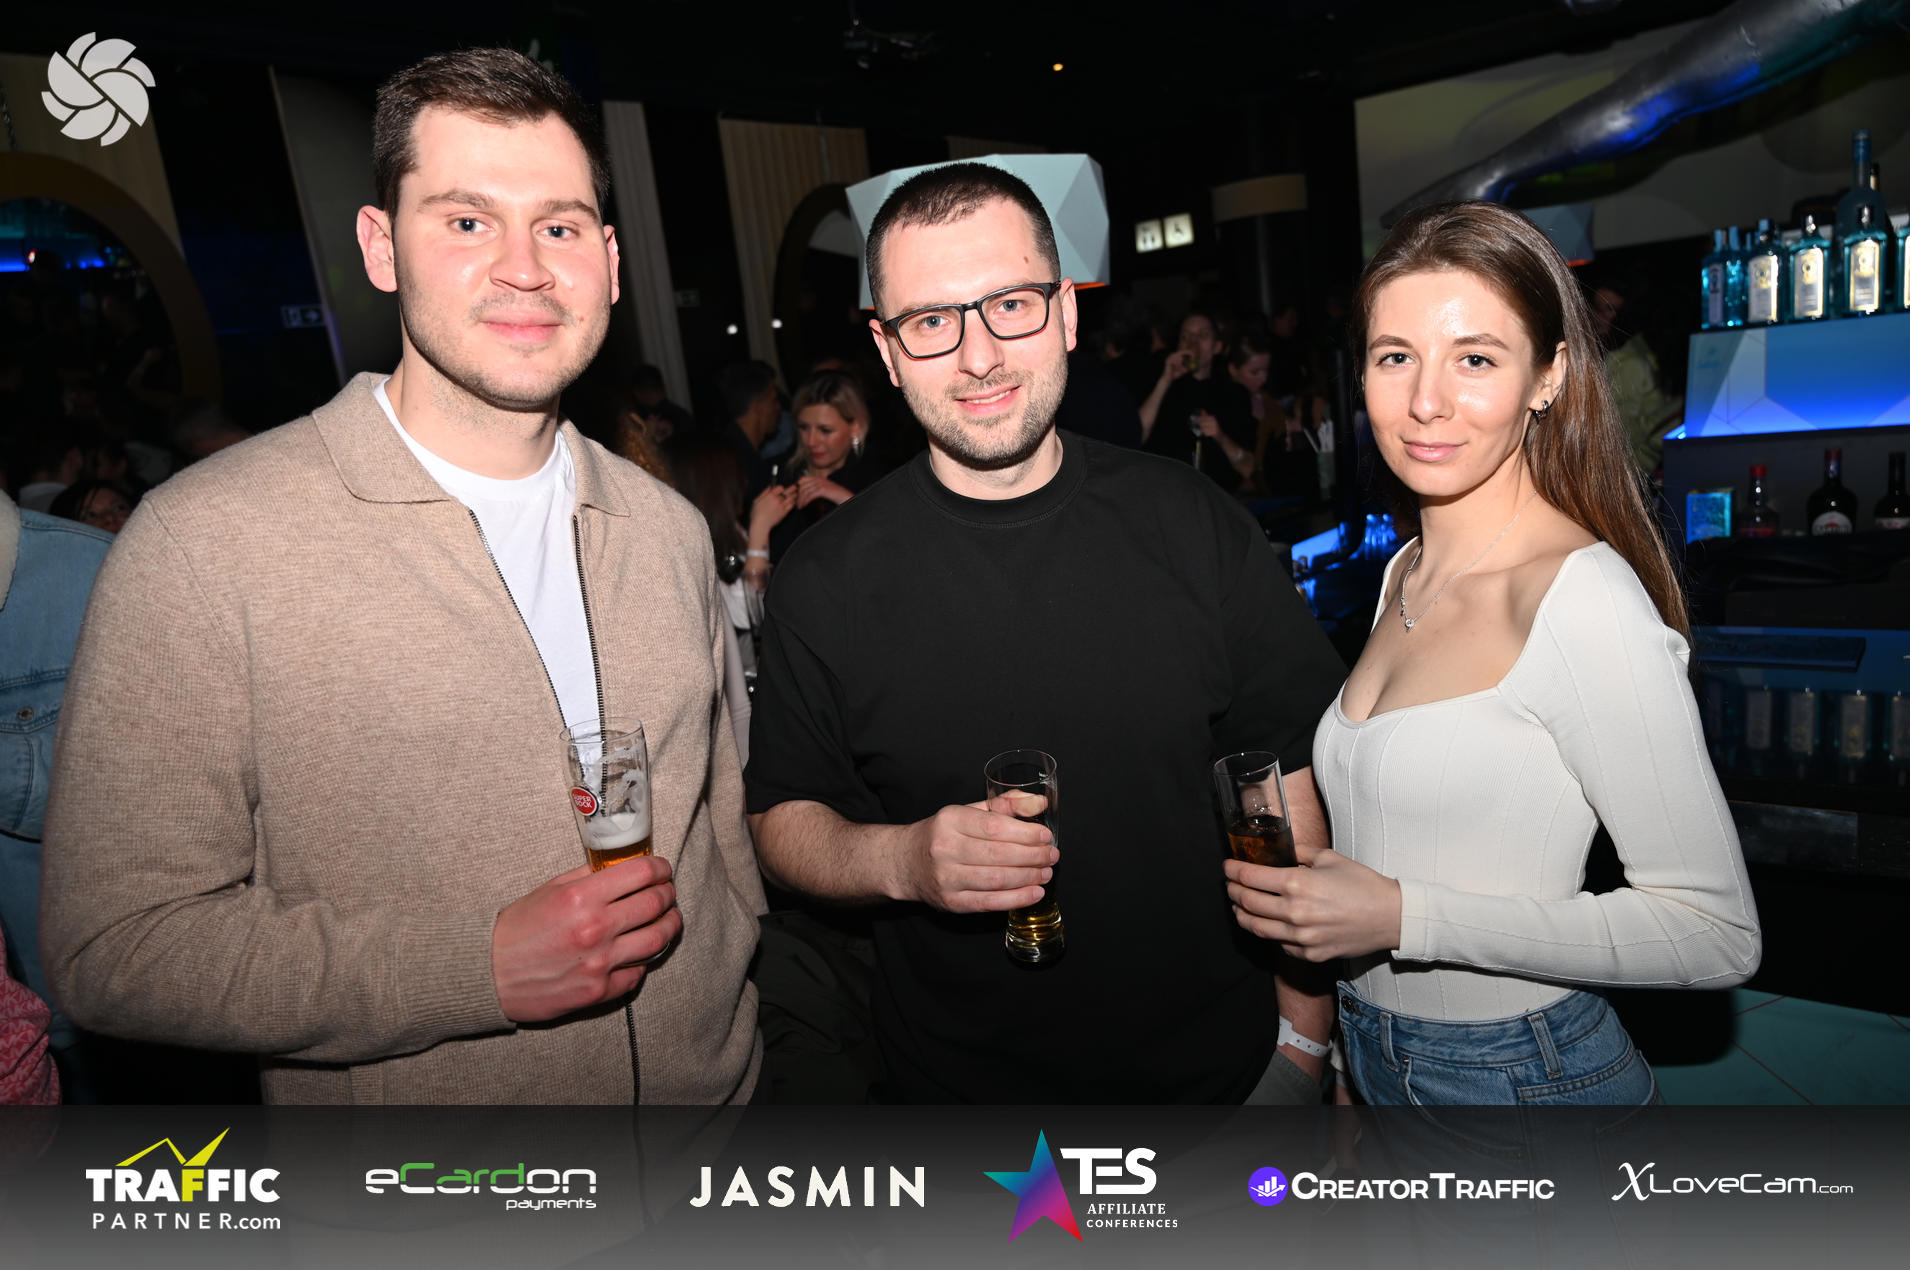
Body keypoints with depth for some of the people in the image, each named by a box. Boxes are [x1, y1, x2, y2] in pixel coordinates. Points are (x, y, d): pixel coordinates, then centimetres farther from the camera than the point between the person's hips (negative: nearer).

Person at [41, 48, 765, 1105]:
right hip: (409, 1173, -4)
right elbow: (113, 946, -17)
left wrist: (790, 1029, 4)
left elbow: (723, 821, 6)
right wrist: (480, 966, -25)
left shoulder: (668, 530, -2)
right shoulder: (203, 543, -18)